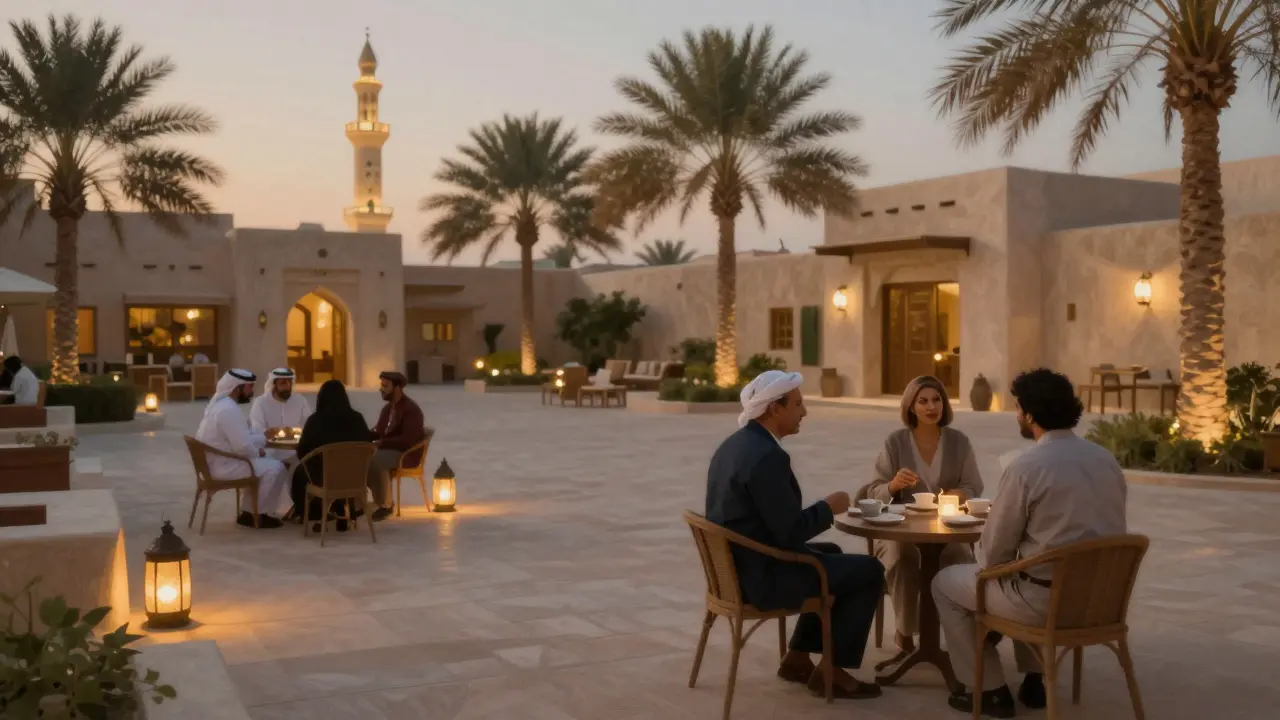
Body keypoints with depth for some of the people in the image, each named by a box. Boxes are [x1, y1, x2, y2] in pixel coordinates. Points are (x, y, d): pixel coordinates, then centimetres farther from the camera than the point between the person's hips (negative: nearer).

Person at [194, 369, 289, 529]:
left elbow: (240, 439, 20)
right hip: (223, 466, -11)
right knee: (275, 468, -12)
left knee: (266, 464, 23)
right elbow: (242, 447, -26)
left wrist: (264, 438, 8)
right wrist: (257, 453, -6)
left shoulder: (221, 404, 13)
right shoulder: (229, 409, -22)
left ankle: (250, 511, 20)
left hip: (216, 462, 11)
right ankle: (257, 514, 1)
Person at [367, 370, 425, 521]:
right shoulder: (388, 408, 12)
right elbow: (379, 432, 16)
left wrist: (381, 443, -25)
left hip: (407, 453, -8)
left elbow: (408, 440, -24)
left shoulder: (411, 409, -15)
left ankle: (386, 505, -18)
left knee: (375, 461, -33)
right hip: (388, 450, 8)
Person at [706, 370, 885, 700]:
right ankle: (832, 669, 11)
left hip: (738, 566, 10)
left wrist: (821, 511, 14)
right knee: (869, 571, 1)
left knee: (831, 553, 29)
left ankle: (798, 657, 27)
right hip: (762, 575, -10)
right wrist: (829, 507, -6)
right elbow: (790, 533, -23)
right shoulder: (767, 456, -24)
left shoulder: (733, 445, 8)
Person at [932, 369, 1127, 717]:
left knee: (946, 583, 15)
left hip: (1047, 598, -7)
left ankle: (991, 690, 18)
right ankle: (1033, 679, 33)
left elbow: (994, 552, -11)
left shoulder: (1025, 467, -17)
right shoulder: (1106, 458, 5)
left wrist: (987, 568, 12)